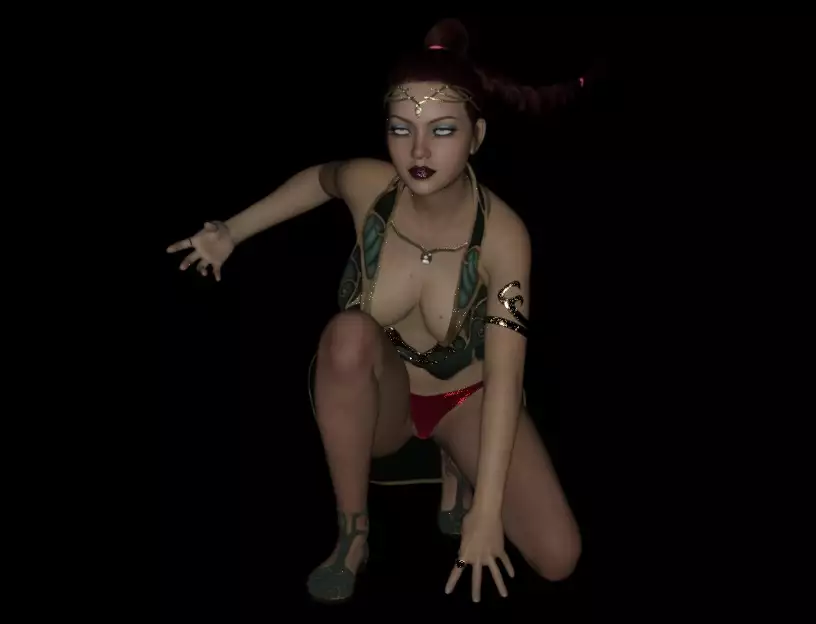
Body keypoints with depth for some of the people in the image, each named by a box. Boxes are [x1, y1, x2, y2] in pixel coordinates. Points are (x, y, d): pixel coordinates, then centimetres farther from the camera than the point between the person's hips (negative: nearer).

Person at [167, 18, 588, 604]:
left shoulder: (503, 236, -27)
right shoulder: (369, 185, -21)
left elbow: (505, 378, -32)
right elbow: (320, 178, 5)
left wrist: (486, 510, -38)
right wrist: (231, 232, 1)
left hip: (465, 399, -1)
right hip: (379, 401, 1)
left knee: (558, 559, -17)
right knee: (351, 332, -37)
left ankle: (457, 463, 13)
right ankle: (353, 533, -18)